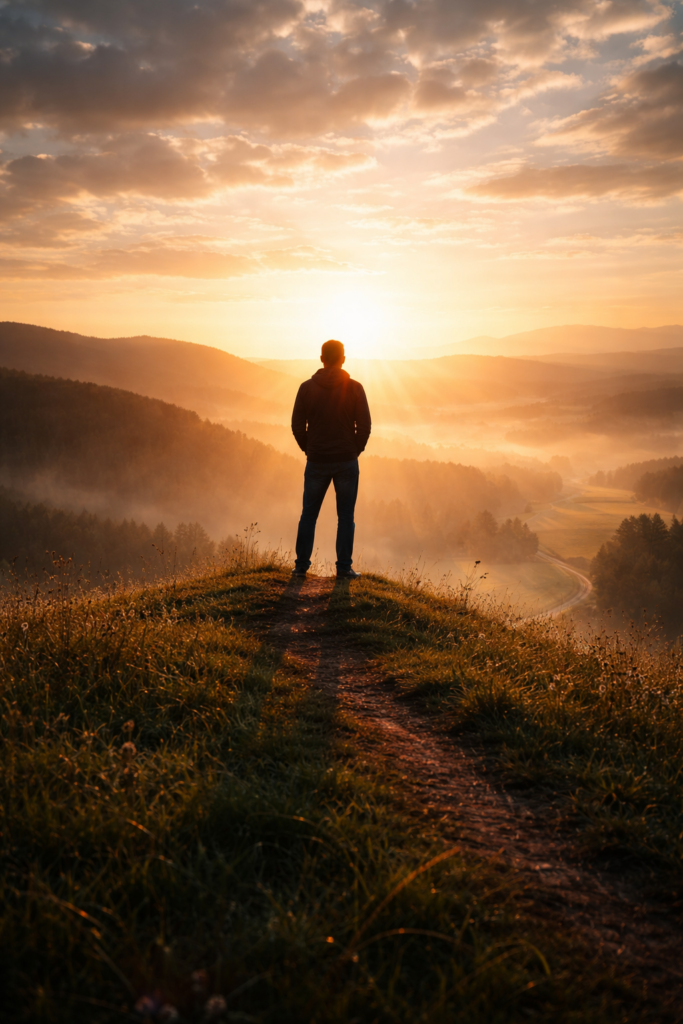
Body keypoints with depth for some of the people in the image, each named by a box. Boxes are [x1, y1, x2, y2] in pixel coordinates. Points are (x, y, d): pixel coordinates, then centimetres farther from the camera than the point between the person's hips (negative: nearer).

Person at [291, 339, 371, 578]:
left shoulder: (307, 387, -2)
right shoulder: (354, 388, -5)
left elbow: (297, 426, -1)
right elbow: (364, 426, -6)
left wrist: (308, 450, 12)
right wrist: (355, 451, 7)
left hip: (316, 461, 1)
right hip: (346, 462, -1)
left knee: (309, 514, 12)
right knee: (345, 516, 7)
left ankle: (301, 565, 14)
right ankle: (344, 567, 8)